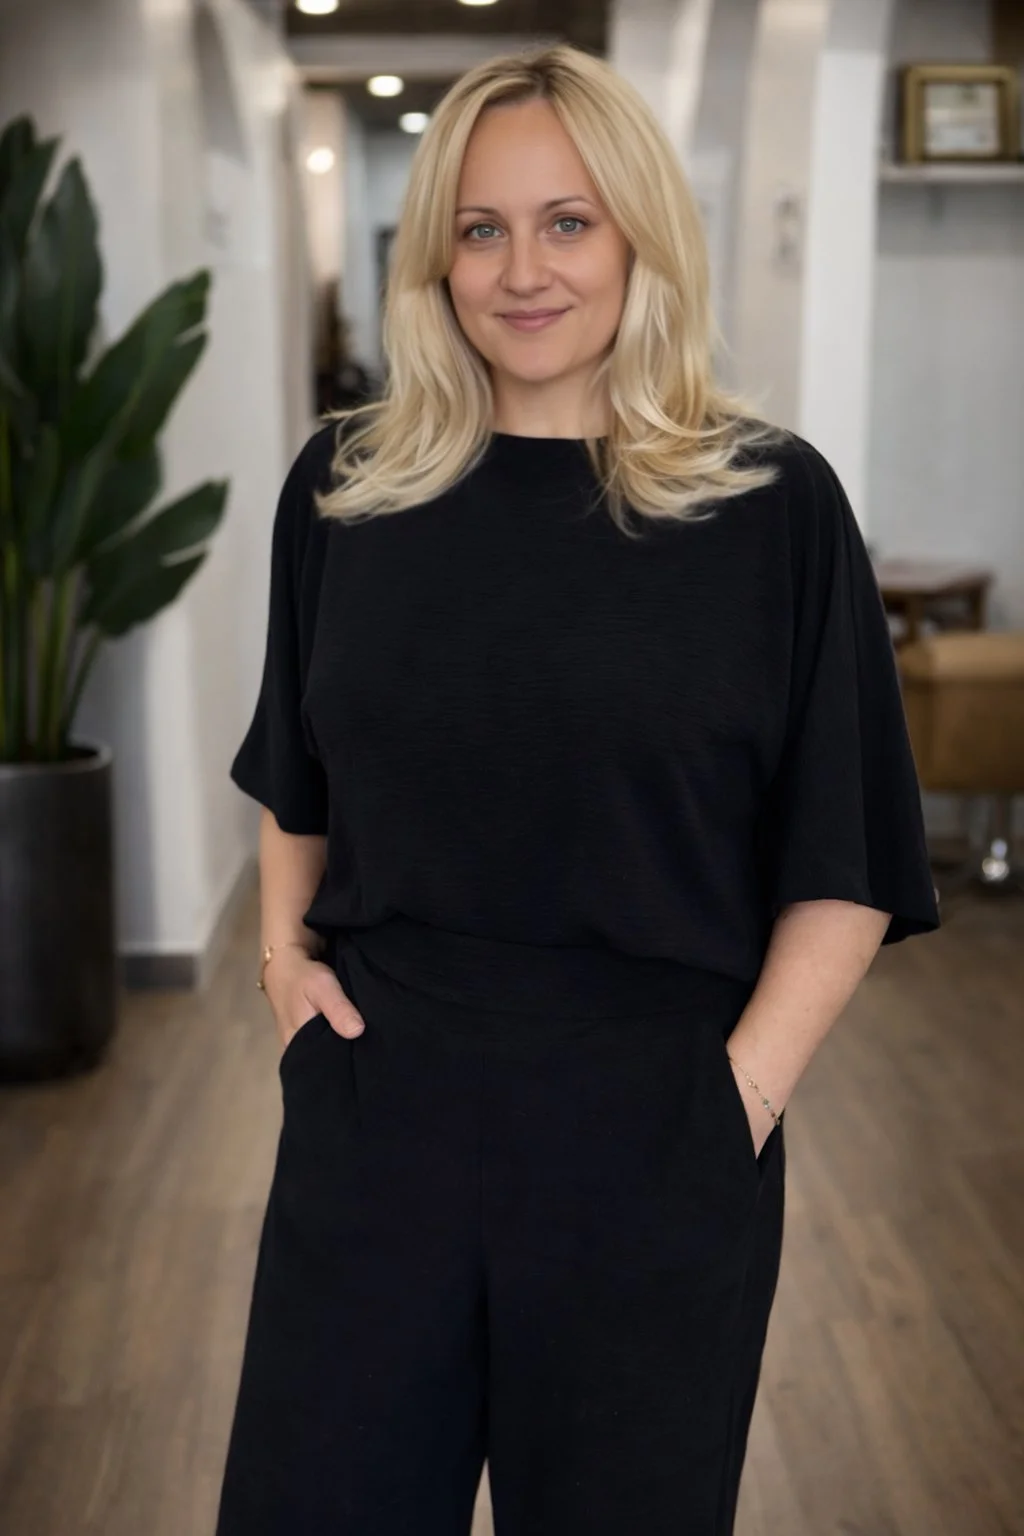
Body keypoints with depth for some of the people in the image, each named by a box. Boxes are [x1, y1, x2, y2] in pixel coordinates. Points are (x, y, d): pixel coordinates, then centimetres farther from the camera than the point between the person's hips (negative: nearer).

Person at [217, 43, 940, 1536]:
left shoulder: (771, 504, -5)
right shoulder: (346, 490, 4)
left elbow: (846, 864, -3)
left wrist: (750, 1080, -12)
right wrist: (284, 946, 4)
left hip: (656, 1138, -2)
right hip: (375, 1108, 3)